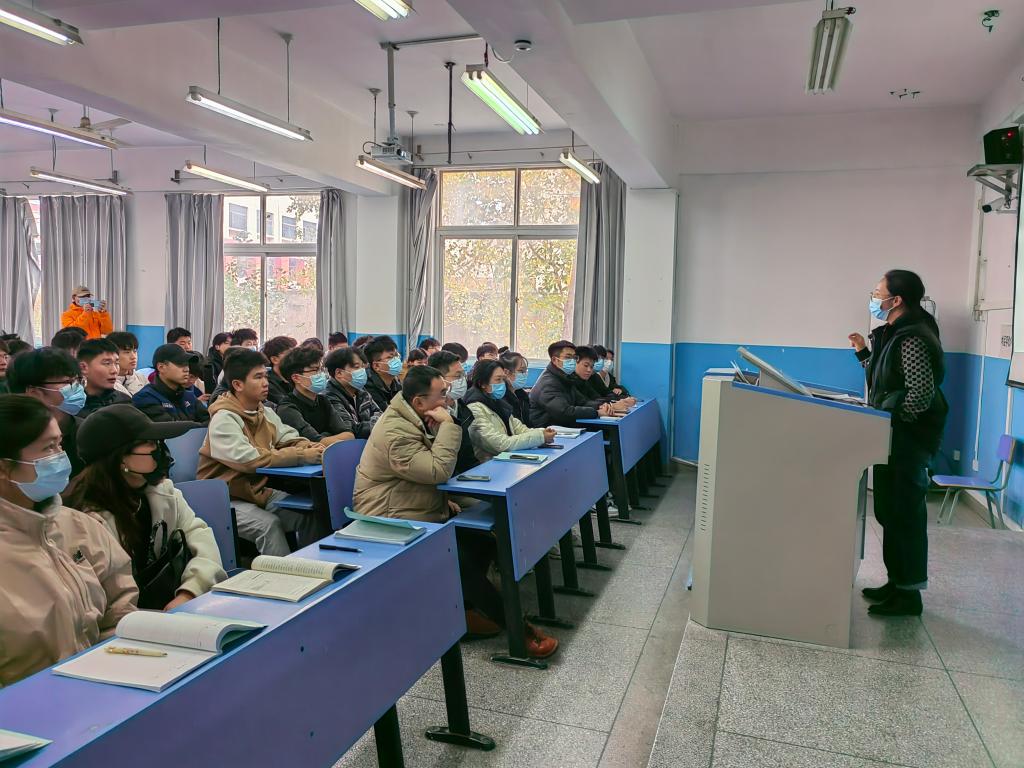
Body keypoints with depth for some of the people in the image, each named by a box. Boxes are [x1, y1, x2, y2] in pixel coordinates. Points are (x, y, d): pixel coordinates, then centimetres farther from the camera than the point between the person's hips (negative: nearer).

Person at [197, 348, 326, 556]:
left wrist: (310, 447, -15)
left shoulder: (266, 413, 8)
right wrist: (302, 456, -30)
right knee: (269, 524, -30)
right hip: (227, 499, -7)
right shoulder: (224, 418, -17)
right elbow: (249, 459, -29)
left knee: (310, 513, -11)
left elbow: (289, 440, 10)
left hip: (259, 491, 7)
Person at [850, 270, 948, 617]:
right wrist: (864, 353, 15)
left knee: (904, 514, -2)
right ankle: (897, 583, 28)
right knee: (890, 512, 16)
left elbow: (922, 392, -25)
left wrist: (894, 420, -16)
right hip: (894, 439, 10)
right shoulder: (894, 334, 13)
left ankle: (908, 594, 9)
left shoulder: (913, 338, -18)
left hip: (907, 440, -10)